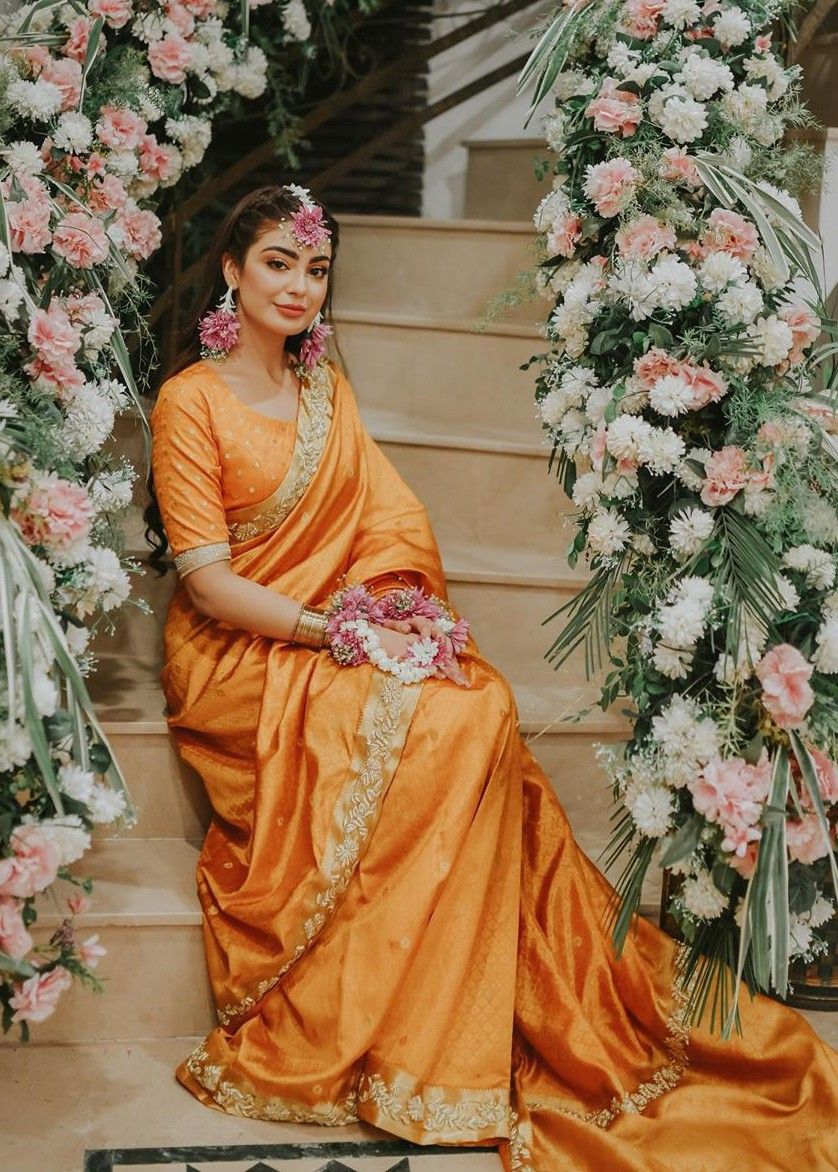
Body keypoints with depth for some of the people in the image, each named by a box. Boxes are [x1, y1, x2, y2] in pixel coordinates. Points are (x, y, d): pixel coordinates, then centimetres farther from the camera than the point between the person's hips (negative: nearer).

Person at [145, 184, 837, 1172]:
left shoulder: (327, 388, 15)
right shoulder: (191, 399, -5)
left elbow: (392, 520, 7)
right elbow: (207, 580, -12)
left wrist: (393, 604, -14)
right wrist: (341, 633, -21)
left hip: (345, 636, 5)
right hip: (238, 658, -5)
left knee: (482, 710, -24)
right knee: (435, 724, -29)